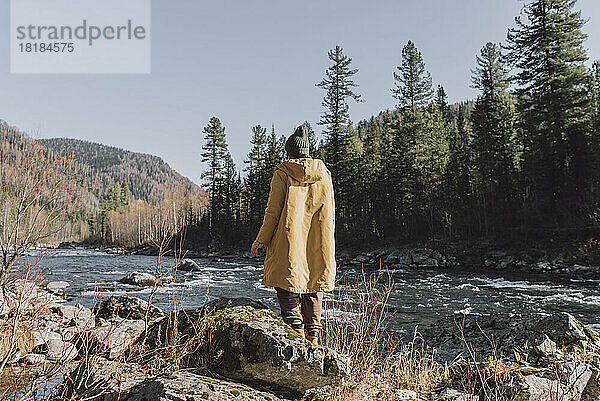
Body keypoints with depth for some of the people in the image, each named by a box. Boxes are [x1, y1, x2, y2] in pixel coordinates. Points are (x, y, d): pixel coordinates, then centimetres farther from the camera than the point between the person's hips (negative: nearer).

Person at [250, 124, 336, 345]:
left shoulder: (282, 174, -4)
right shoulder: (324, 173, 7)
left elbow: (273, 212, -7)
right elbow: (330, 212, 10)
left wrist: (260, 241, 2)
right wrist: (326, 242, 20)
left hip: (289, 240, -4)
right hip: (318, 243, 4)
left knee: (287, 283, 6)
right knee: (313, 283, 12)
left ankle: (295, 324, 0)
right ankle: (313, 332, 13)